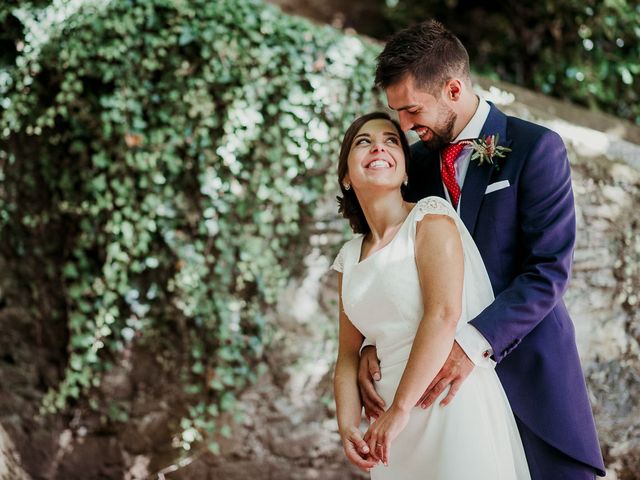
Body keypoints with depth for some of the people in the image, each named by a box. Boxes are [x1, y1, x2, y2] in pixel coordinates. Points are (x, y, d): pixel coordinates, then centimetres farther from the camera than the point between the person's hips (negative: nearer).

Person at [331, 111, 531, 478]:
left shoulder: (431, 215, -5)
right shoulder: (350, 258, 12)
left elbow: (444, 315, -17)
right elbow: (348, 355, 13)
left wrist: (400, 409, -19)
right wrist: (347, 426, -5)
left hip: (455, 404, -5)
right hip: (393, 424, 6)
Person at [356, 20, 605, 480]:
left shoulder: (536, 148, -7)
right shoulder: (418, 160, 9)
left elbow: (550, 269, -14)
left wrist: (476, 342, -26)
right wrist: (373, 343, -10)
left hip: (527, 365, -4)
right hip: (447, 369, 4)